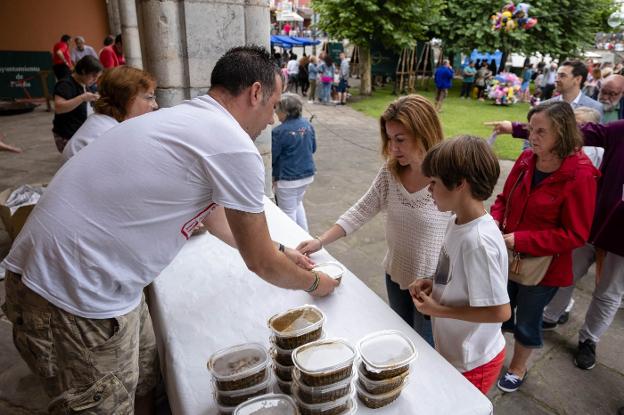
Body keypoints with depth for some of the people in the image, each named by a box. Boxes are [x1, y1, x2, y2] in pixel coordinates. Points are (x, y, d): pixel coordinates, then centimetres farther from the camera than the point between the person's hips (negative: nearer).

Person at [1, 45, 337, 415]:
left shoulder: (183, 119, 10)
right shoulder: (235, 148, -18)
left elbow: (212, 217, 23)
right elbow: (260, 263, -8)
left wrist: (279, 254, 29)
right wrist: (314, 283, 12)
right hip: (78, 297, -9)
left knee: (144, 385, 22)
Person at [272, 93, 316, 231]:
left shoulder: (279, 131, -21)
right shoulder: (307, 124, 0)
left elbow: (271, 157, -13)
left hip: (288, 178, -7)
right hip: (307, 174, 7)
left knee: (288, 212, 10)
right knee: (297, 204, 28)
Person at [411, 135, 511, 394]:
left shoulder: (478, 241, -32)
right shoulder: (458, 223, -5)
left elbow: (500, 311, -27)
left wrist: (438, 310, -22)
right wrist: (433, 284, -5)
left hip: (472, 363, -7)